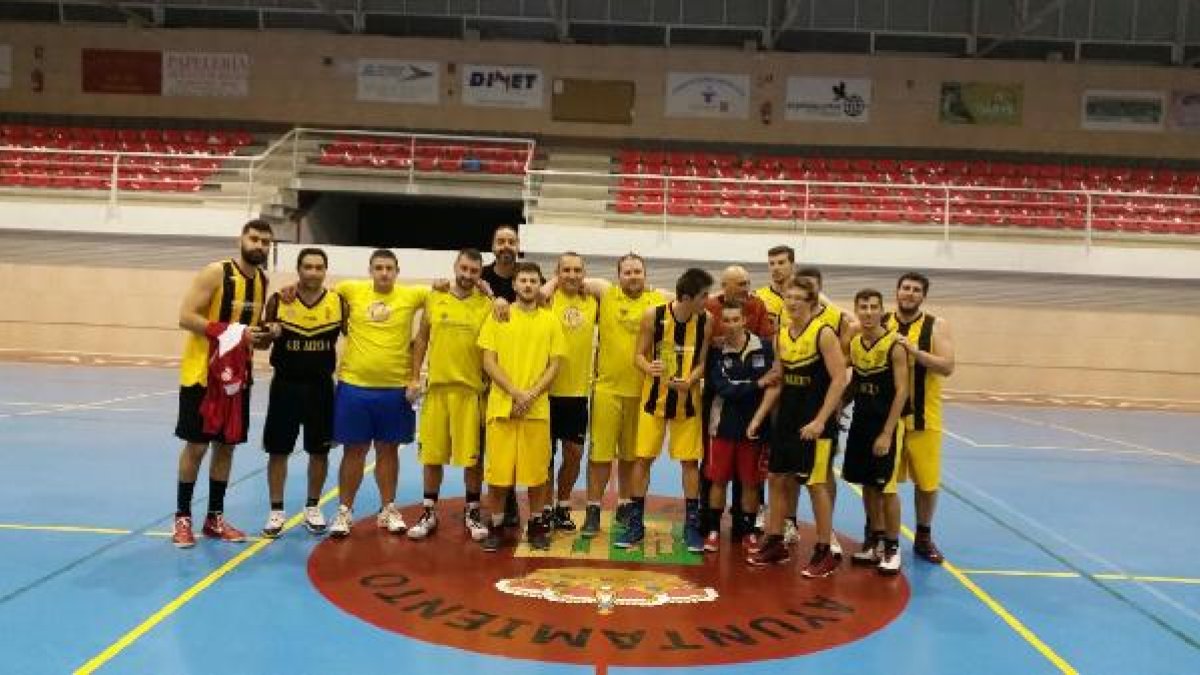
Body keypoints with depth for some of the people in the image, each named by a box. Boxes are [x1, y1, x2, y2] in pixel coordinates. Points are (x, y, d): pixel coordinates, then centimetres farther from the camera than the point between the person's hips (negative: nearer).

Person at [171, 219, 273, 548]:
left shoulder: (263, 281, 8)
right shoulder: (215, 272, -13)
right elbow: (186, 317, -18)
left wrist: (264, 336, -2)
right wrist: (231, 332, -26)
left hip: (237, 374, 7)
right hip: (202, 372, -6)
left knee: (226, 445, 10)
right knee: (196, 445, 0)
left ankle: (215, 518, 20)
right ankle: (182, 517, 12)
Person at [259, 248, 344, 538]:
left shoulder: (338, 303, -3)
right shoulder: (278, 301, -3)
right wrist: (270, 334, -16)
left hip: (321, 386, 1)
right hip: (286, 385, 0)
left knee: (320, 451, 8)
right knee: (278, 450, 5)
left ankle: (312, 507, 24)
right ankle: (276, 511, 17)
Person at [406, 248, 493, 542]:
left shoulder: (487, 305, -1)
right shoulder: (434, 299, 6)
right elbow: (422, 339, 11)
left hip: (471, 390, -2)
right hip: (436, 387, 2)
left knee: (472, 456, 3)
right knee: (432, 454, 9)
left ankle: (473, 513, 18)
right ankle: (429, 513, 21)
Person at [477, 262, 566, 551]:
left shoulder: (550, 321, 7)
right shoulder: (498, 316, 5)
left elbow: (555, 364, 4)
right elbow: (488, 361, -1)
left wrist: (532, 394, -10)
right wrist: (516, 392, -11)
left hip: (537, 407, 1)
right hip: (502, 405, -1)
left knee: (537, 470, 5)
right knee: (497, 470, 2)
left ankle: (536, 524, 20)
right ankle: (496, 525, 16)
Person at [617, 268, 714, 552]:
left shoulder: (706, 322, -9)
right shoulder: (653, 315, -13)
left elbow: (703, 362, -2)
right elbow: (639, 354, -5)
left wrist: (689, 381, -22)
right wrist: (649, 368, -28)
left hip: (688, 398, 1)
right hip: (654, 396, -1)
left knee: (690, 460, 5)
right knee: (643, 458, 2)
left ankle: (691, 524, 16)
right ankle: (636, 523, 14)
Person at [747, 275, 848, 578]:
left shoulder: (823, 333, -10)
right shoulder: (781, 335, 8)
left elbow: (839, 379, -15)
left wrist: (820, 420, -20)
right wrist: (759, 417, 10)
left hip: (814, 422, -7)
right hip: (786, 417, 7)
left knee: (816, 483, -2)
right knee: (778, 479, 11)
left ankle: (824, 553, 10)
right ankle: (774, 544, 23)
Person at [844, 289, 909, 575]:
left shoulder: (894, 345, -13)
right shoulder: (853, 343, 5)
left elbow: (901, 392, -15)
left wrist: (887, 433, -18)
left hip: (887, 425, -6)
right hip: (860, 422, 6)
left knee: (886, 487, -3)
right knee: (867, 484, 12)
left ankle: (892, 547, 9)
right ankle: (875, 540, 25)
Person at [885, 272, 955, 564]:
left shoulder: (936, 326, -3)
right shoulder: (881, 325, 3)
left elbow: (947, 367, -15)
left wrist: (912, 349, -25)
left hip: (922, 417, -1)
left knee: (926, 480, 7)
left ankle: (924, 537, 25)